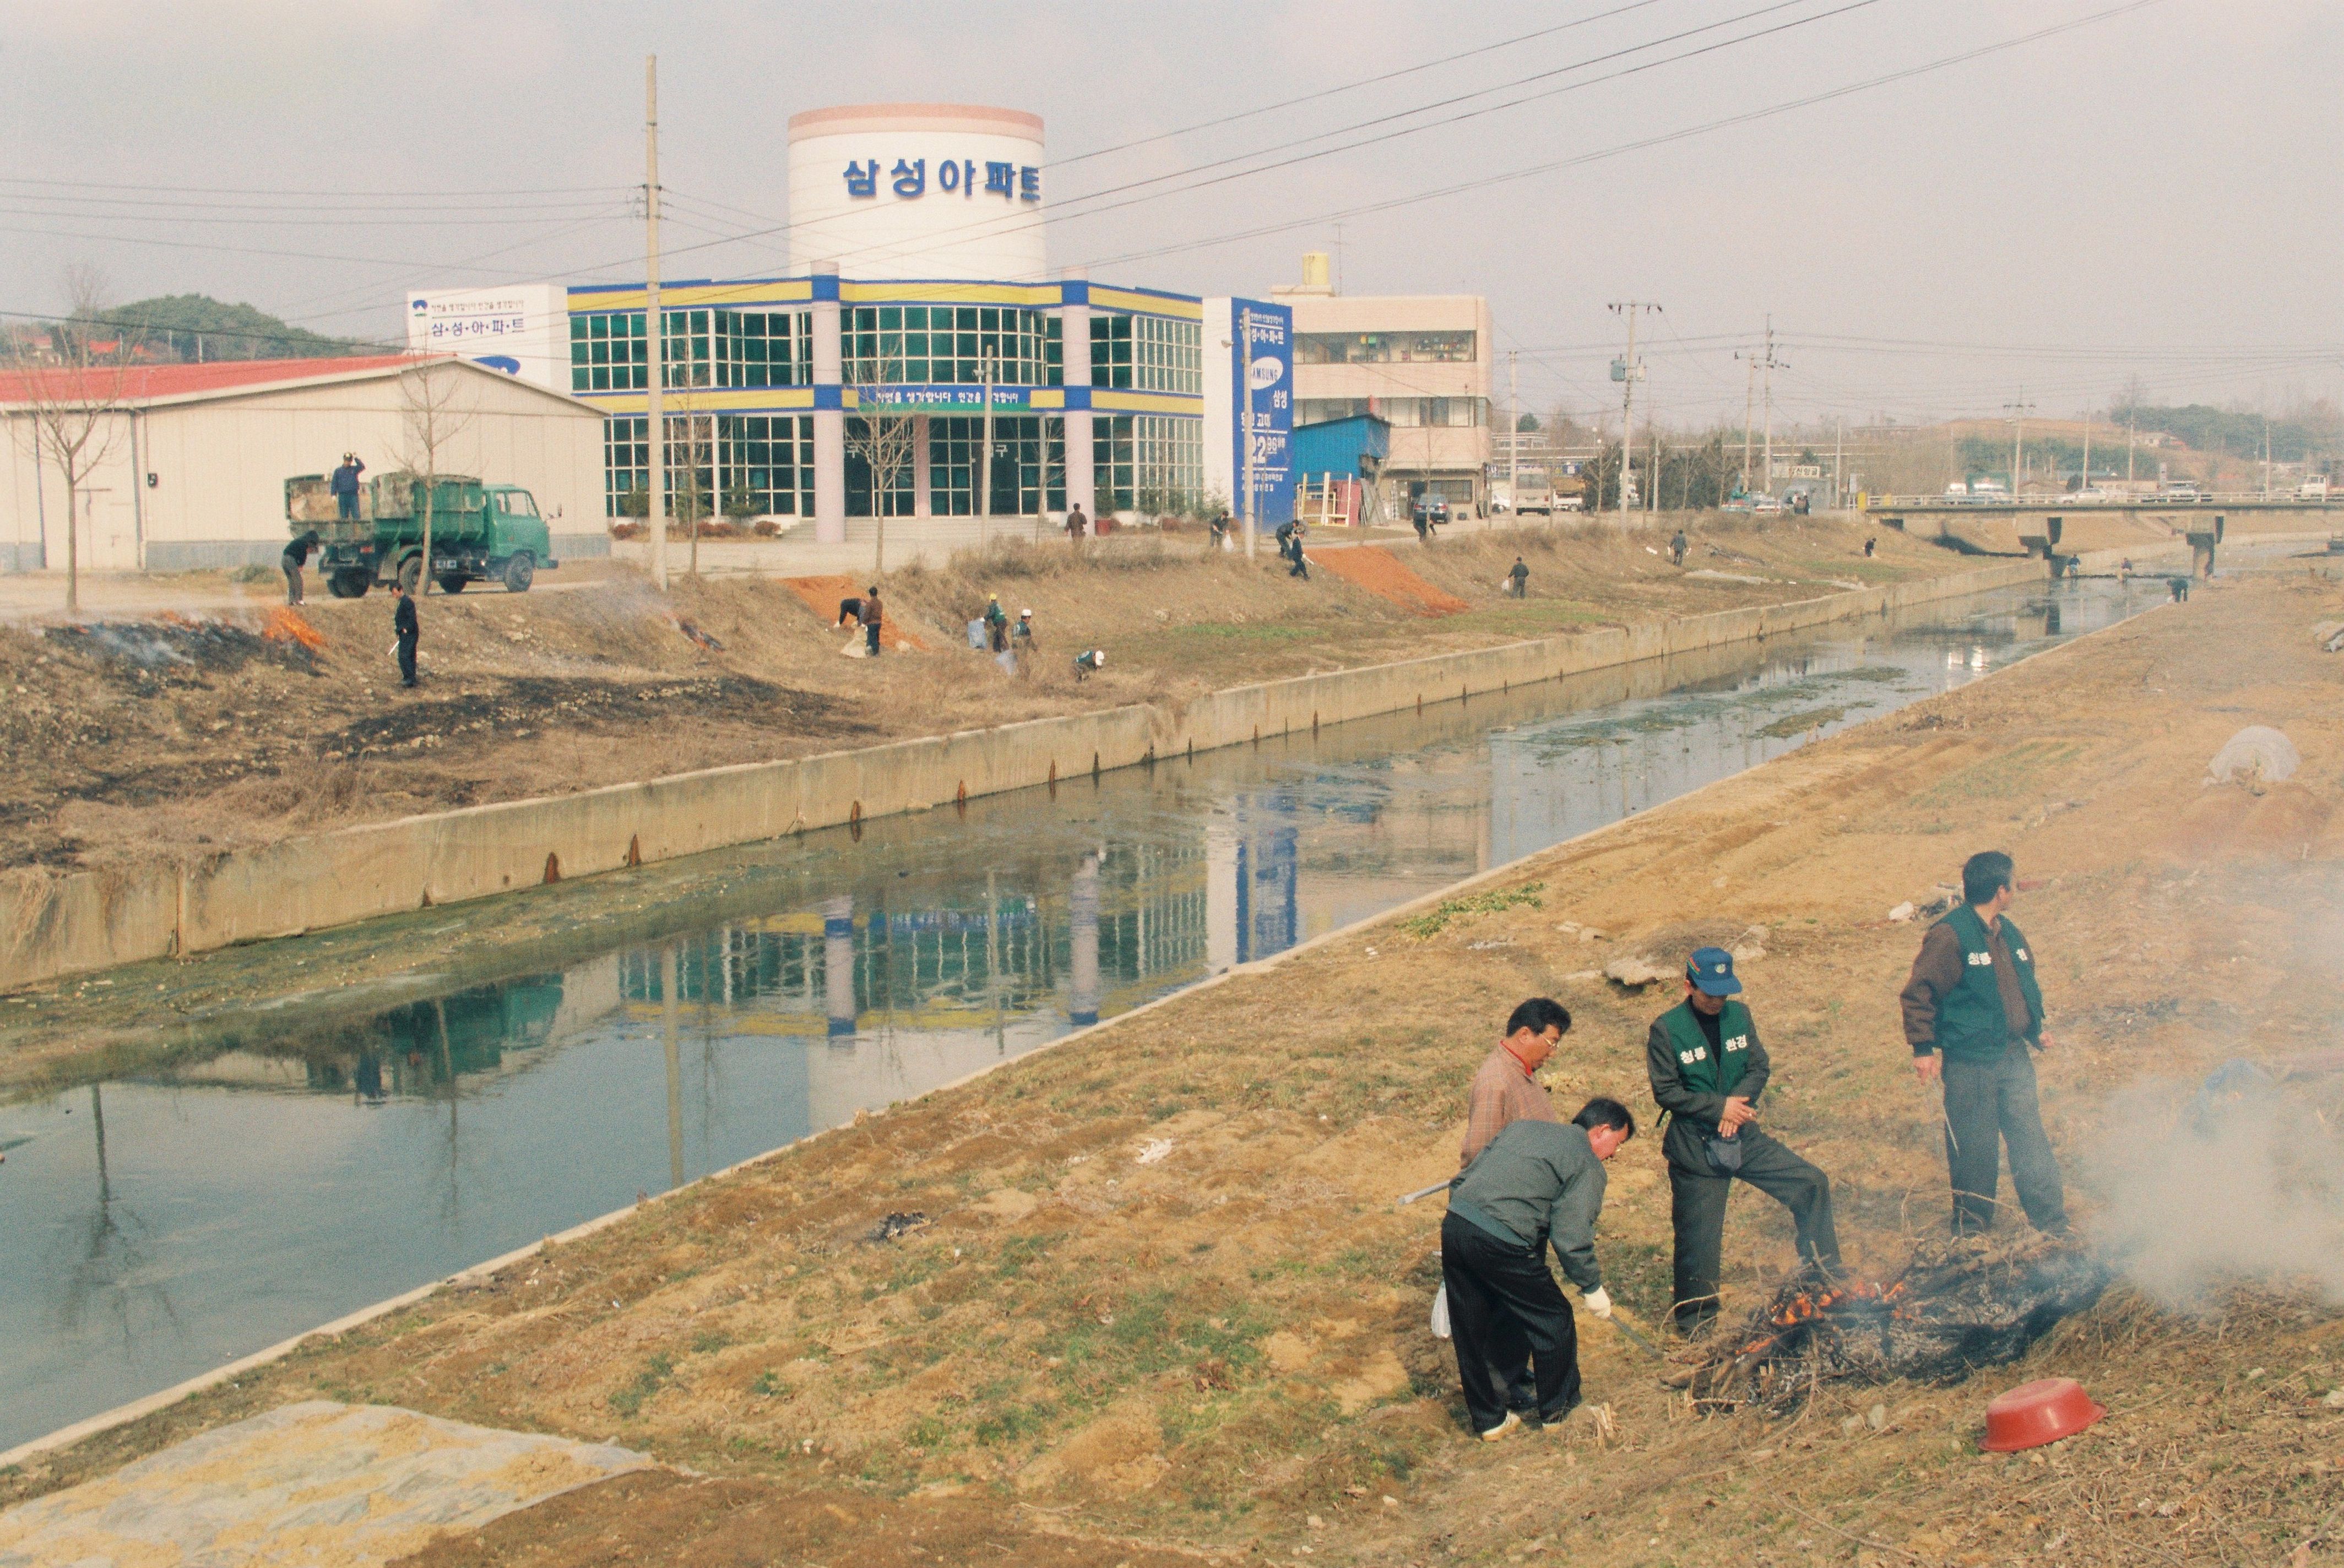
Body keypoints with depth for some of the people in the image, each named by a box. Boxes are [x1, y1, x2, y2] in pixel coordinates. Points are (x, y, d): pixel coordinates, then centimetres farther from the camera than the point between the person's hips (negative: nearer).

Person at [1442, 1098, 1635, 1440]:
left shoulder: (1525, 1127, 25)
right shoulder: (1587, 1165, 4)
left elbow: (1463, 1178, 24)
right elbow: (1572, 1236, -5)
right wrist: (1592, 1287, 7)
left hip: (1454, 1224, 7)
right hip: (1500, 1243, -7)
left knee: (1470, 1334, 17)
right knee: (1553, 1321, 14)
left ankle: (1487, 1420, 29)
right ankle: (1558, 1410, 28)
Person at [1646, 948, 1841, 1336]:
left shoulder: (1738, 1015, 2)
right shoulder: (1666, 1030, -12)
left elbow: (1760, 1067, 3)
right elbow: (1666, 1092, -13)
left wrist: (1738, 1103, -16)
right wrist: (1720, 1107, -18)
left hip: (1743, 1137, 5)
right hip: (1695, 1148, -5)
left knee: (1813, 1184, 2)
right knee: (1699, 1240, 1)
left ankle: (1823, 1274, 21)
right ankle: (1694, 1321, 21)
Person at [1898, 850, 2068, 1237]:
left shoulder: (2009, 932, 10)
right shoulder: (1949, 936, -15)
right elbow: (1918, 994, -14)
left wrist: (2035, 1030, 20)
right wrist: (1923, 1049, -16)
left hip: (2014, 1056, 7)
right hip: (1970, 1063, -7)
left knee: (2032, 1142, 10)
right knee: (1974, 1152, 3)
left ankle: (2054, 1227, 18)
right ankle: (1971, 1233, 17)